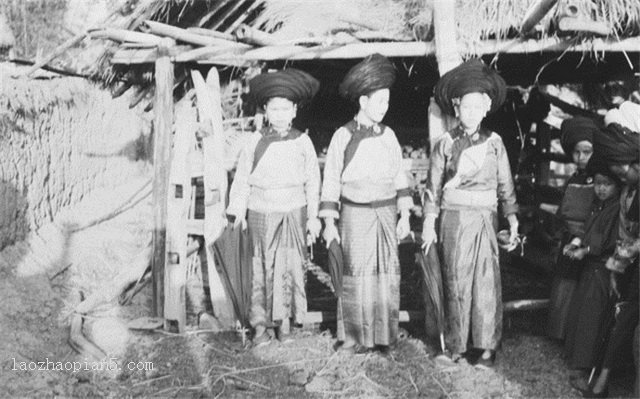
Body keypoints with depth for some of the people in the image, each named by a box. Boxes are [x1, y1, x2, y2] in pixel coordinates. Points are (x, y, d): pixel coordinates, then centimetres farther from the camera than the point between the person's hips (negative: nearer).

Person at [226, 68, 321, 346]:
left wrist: (313, 216, 5)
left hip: (293, 212, 0)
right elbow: (242, 179, 4)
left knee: (290, 265, 2)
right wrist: (239, 212, 0)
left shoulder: (302, 142, 1)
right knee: (261, 267, 0)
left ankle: (285, 320, 18)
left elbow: (312, 181, 6)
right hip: (261, 213, 0)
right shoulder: (256, 141, 0)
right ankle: (261, 325, 6)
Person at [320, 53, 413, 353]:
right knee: (357, 275, -1)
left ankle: (384, 335, 15)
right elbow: (331, 181, -1)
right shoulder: (343, 136, -3)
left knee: (387, 274, 4)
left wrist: (405, 215, 8)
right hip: (355, 214, -3)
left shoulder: (388, 135, 8)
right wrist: (329, 222, -4)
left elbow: (399, 177, 12)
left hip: (386, 213, 3)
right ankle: (355, 336, 11)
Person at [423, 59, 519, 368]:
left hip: (485, 218, 1)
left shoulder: (494, 143, 7)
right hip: (454, 218, -1)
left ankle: (487, 347, 7)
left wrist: (513, 220, 3)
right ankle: (455, 346, 13)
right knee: (455, 282, 2)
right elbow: (433, 186, 5)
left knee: (487, 282, -1)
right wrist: (429, 224, 1)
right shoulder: (445, 144, 3)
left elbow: (506, 186, 9)